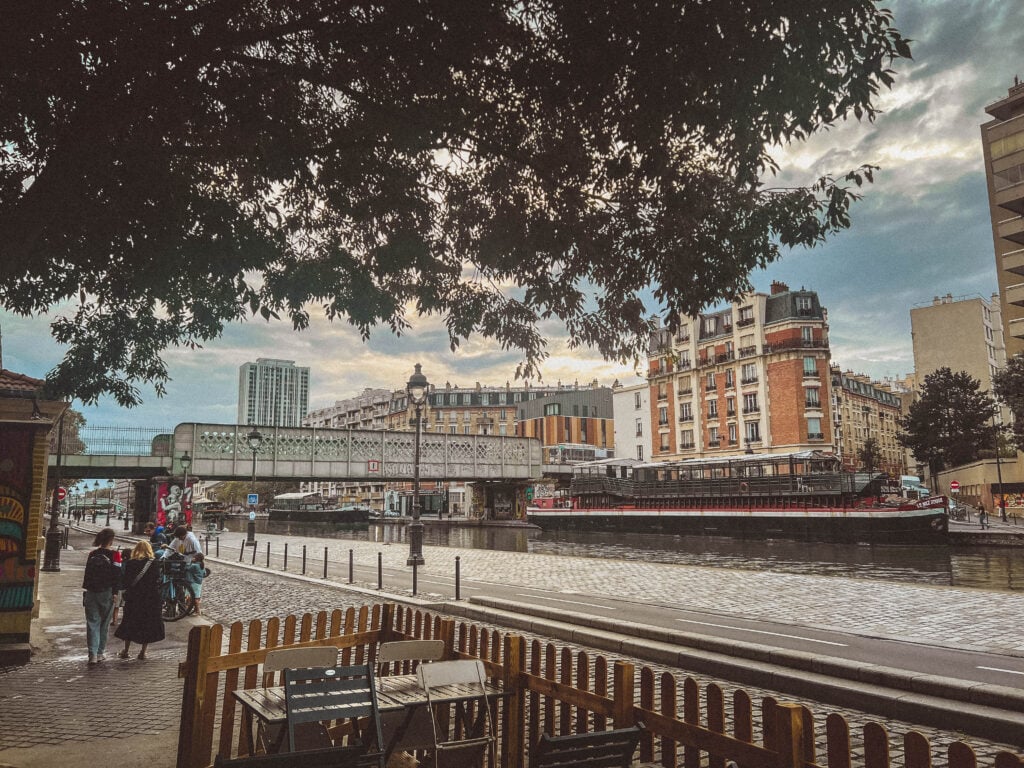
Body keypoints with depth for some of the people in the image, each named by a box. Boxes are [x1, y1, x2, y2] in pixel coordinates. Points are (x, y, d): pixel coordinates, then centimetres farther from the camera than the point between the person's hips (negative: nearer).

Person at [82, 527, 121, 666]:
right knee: (104, 624, 11)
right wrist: (115, 592, -4)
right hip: (107, 593, -2)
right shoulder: (114, 555, -10)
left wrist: (87, 588, 17)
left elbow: (87, 574, 8)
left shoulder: (92, 555, 1)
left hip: (91, 593, 3)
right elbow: (117, 576, -11)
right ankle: (100, 653, 19)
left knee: (92, 623, 4)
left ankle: (93, 655, -3)